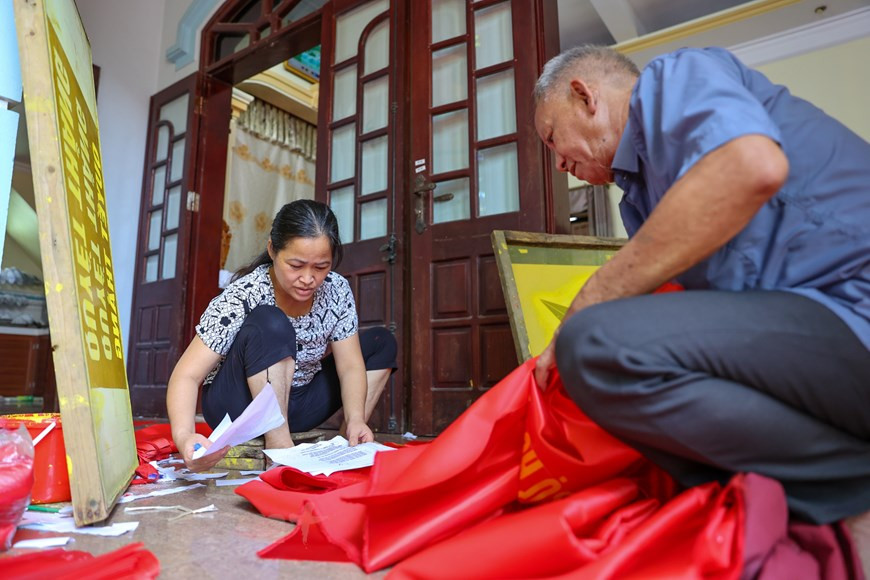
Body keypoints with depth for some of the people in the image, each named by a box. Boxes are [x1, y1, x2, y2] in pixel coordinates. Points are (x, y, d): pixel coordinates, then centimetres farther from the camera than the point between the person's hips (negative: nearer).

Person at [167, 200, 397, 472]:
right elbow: (186, 376, -26)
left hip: (296, 404, 5)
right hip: (237, 407, -5)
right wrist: (183, 436, -45)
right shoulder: (242, 297, -24)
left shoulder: (337, 290, -12)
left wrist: (355, 420, -30)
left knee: (381, 342, -3)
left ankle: (348, 445, -9)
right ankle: (279, 445, -26)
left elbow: (350, 366, -12)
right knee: (269, 323, -32)